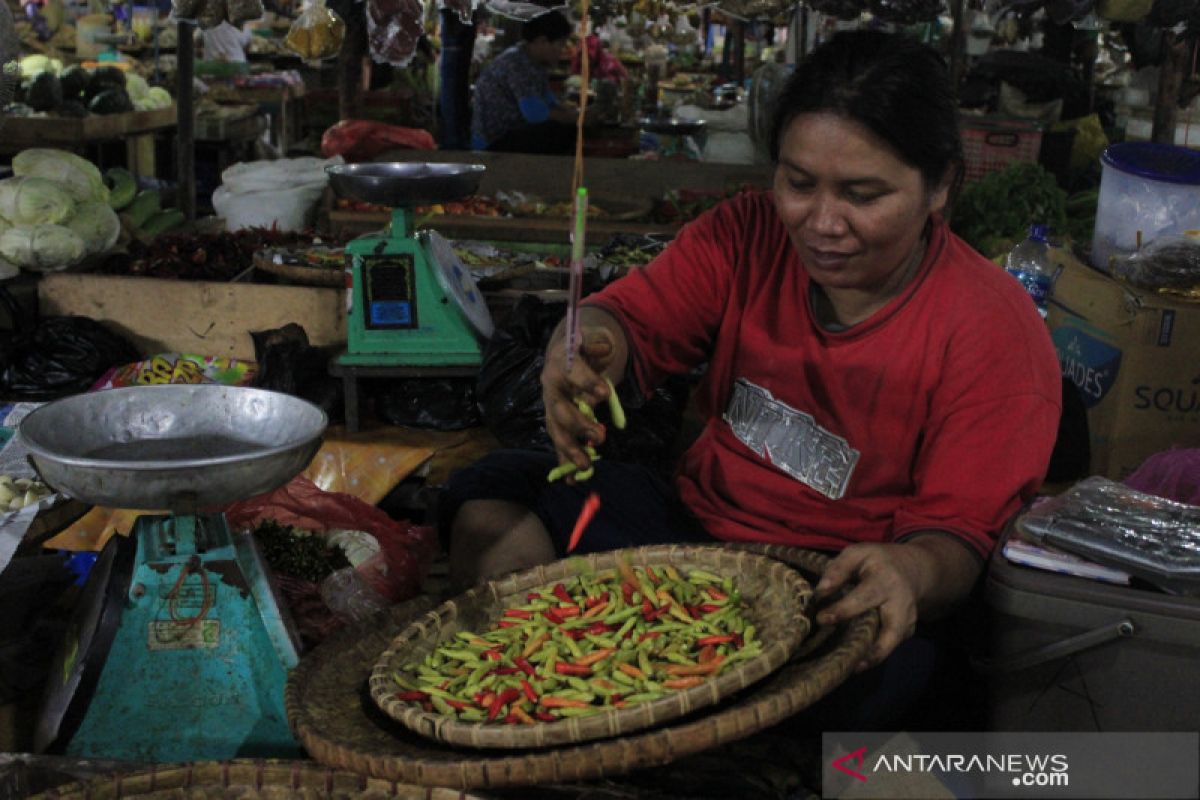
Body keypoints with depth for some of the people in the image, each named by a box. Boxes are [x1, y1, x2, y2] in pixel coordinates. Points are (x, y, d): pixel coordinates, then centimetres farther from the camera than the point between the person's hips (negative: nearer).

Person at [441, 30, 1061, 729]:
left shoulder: (996, 333, -13)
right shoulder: (749, 234, 0)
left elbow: (958, 534, -15)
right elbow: (635, 321, -7)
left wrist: (911, 572, -41)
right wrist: (587, 345, -34)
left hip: (840, 591, -3)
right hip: (694, 527, 4)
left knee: (894, 661, -39)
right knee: (497, 489, -12)